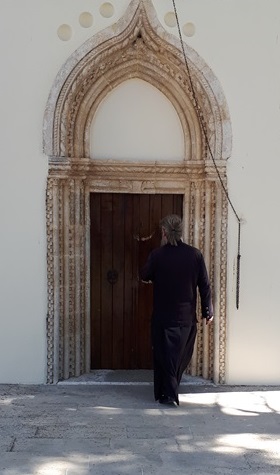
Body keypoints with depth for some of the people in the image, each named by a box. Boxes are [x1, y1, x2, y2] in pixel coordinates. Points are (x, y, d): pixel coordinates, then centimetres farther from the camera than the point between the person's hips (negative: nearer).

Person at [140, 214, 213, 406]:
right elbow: (205, 285, -3)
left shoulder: (157, 255, -10)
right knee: (182, 355, 17)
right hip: (187, 316, 2)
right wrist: (208, 311, 6)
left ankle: (168, 394, 9)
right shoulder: (195, 254, -6)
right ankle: (170, 390, 28)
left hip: (163, 316, -2)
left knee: (165, 354, 9)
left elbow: (145, 277, 8)